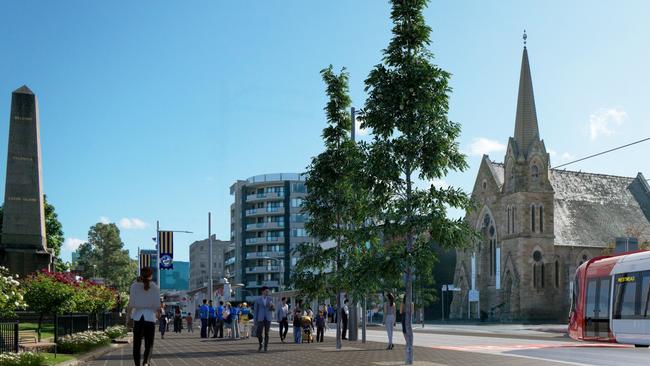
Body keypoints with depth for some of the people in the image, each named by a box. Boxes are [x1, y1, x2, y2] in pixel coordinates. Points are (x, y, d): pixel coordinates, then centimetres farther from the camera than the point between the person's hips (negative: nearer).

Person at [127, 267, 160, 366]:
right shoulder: (155, 288, 0)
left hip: (137, 317, 1)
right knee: (149, 344, 3)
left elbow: (131, 303, -5)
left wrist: (128, 311, 16)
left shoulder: (134, 286, 0)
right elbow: (156, 305, -3)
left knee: (137, 344, 10)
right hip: (150, 317, -1)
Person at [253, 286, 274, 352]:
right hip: (261, 319, -1)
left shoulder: (270, 299, 5)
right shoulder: (258, 300, 0)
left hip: (268, 318, 1)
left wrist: (271, 306, -19)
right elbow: (256, 311, 2)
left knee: (266, 333, 0)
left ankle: (265, 347, 9)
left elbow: (272, 309, 5)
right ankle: (260, 345, 20)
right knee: (259, 334, -5)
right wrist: (255, 321, -1)